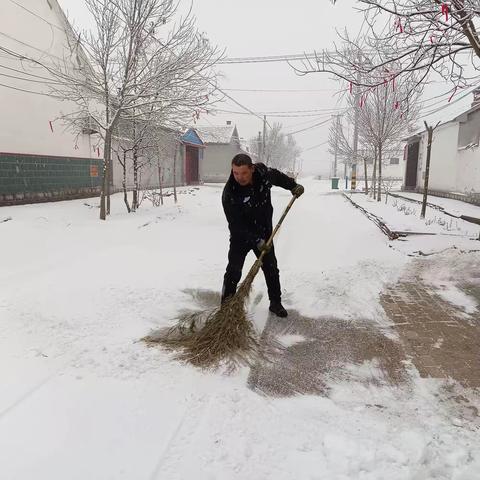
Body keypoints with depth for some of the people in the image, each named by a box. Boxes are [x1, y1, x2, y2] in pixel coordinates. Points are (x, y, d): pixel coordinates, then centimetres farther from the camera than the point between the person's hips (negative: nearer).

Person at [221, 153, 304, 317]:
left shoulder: (263, 172, -16)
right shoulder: (229, 193, -29)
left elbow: (278, 176, 11)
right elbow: (236, 225, -26)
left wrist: (293, 185, 12)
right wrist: (256, 241, -30)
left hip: (264, 233, 4)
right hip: (241, 236, -4)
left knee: (271, 269, 11)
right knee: (233, 272, -6)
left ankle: (276, 303, 27)